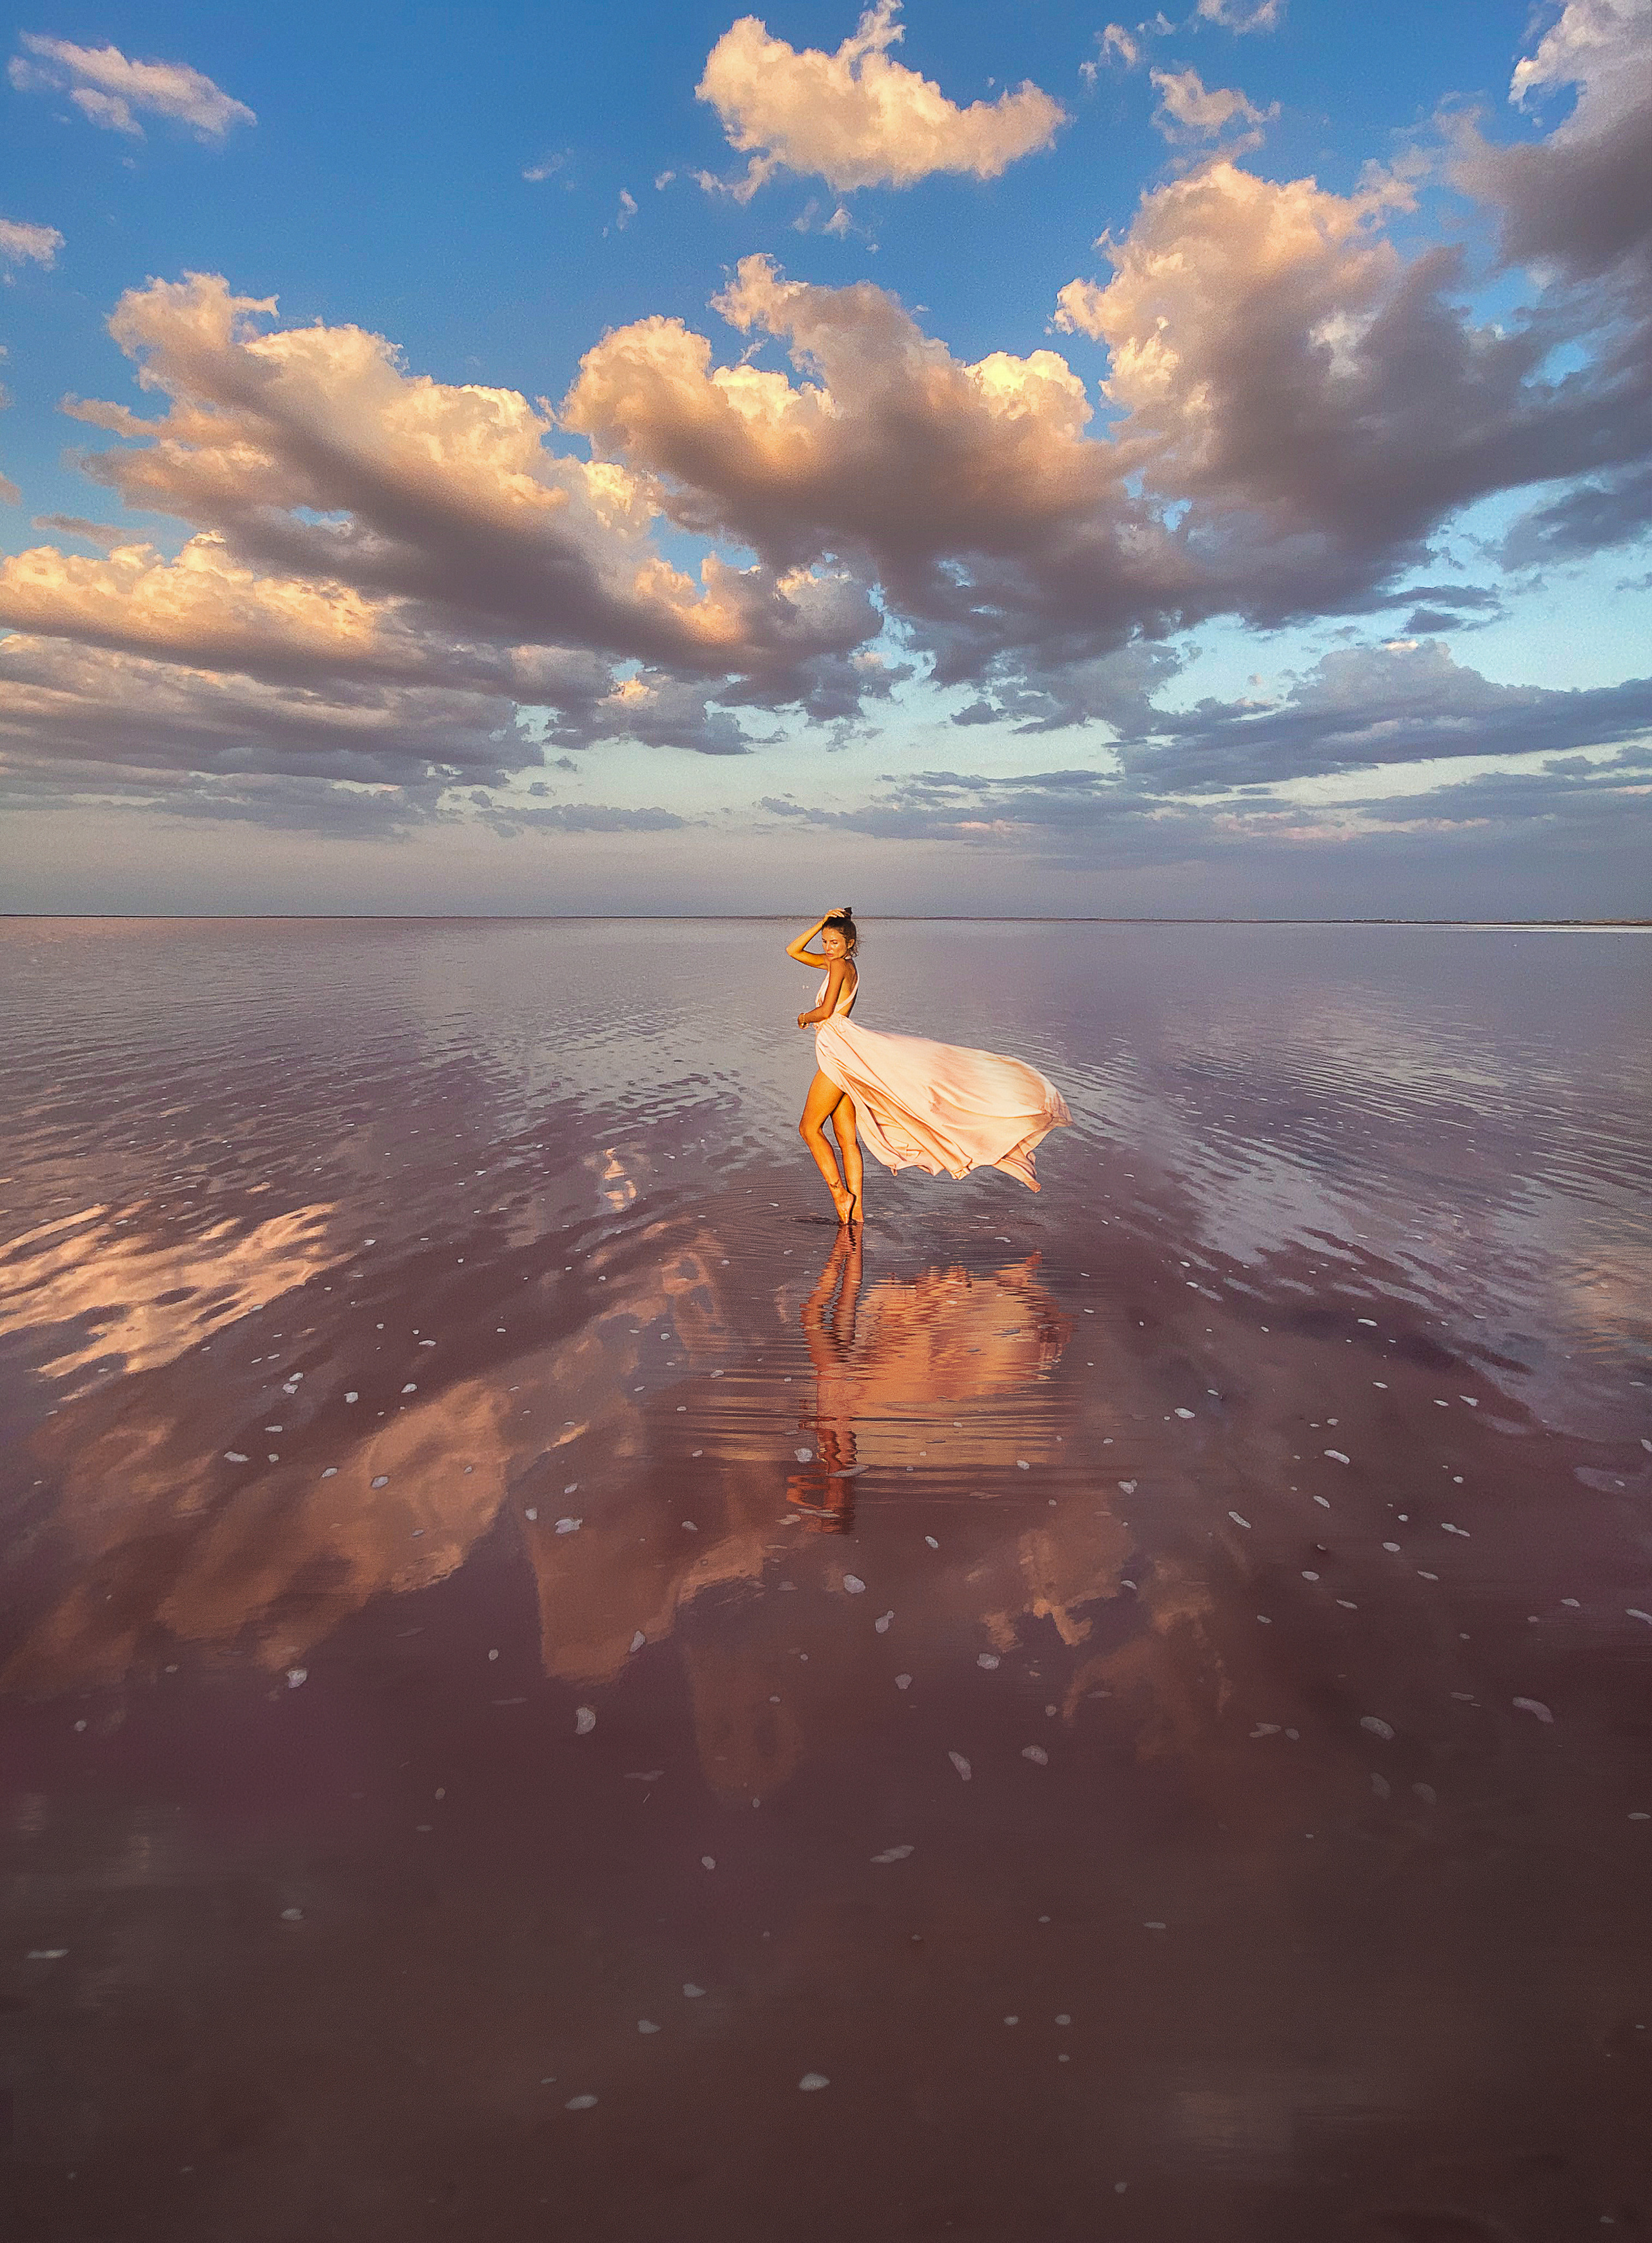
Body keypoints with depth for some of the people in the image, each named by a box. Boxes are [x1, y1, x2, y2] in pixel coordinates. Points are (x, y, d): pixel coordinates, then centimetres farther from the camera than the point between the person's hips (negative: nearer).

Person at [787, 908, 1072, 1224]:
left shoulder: (840, 964, -8)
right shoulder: (833, 961, 20)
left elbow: (825, 1011, -16)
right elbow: (793, 950, 28)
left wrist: (804, 1017, 5)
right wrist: (823, 922, 17)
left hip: (840, 1048, -9)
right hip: (838, 1056, 9)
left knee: (809, 1127, -6)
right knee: (846, 1138, 6)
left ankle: (840, 1194, -5)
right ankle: (855, 1211, 6)